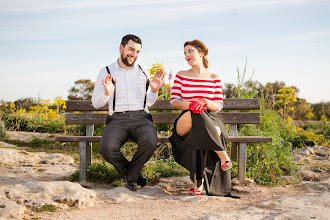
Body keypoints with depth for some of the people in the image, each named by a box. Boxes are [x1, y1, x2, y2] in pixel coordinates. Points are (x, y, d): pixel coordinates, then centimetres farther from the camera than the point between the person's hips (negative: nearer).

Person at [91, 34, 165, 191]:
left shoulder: (142, 72, 18)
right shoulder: (106, 72, 10)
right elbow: (96, 103, 9)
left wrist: (154, 90, 3)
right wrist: (107, 94, -11)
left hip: (141, 118, 1)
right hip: (117, 120, -1)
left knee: (150, 142, -33)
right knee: (107, 149, -32)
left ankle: (129, 176, -6)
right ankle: (135, 173, -1)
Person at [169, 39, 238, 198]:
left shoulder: (214, 78, 15)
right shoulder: (181, 76, 15)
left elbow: (219, 106, 9)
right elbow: (174, 102, 5)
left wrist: (207, 103, -16)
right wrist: (191, 104, -17)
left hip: (210, 120, 0)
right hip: (185, 122, 0)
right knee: (196, 114, -40)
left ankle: (199, 181, -30)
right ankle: (223, 155, -36)